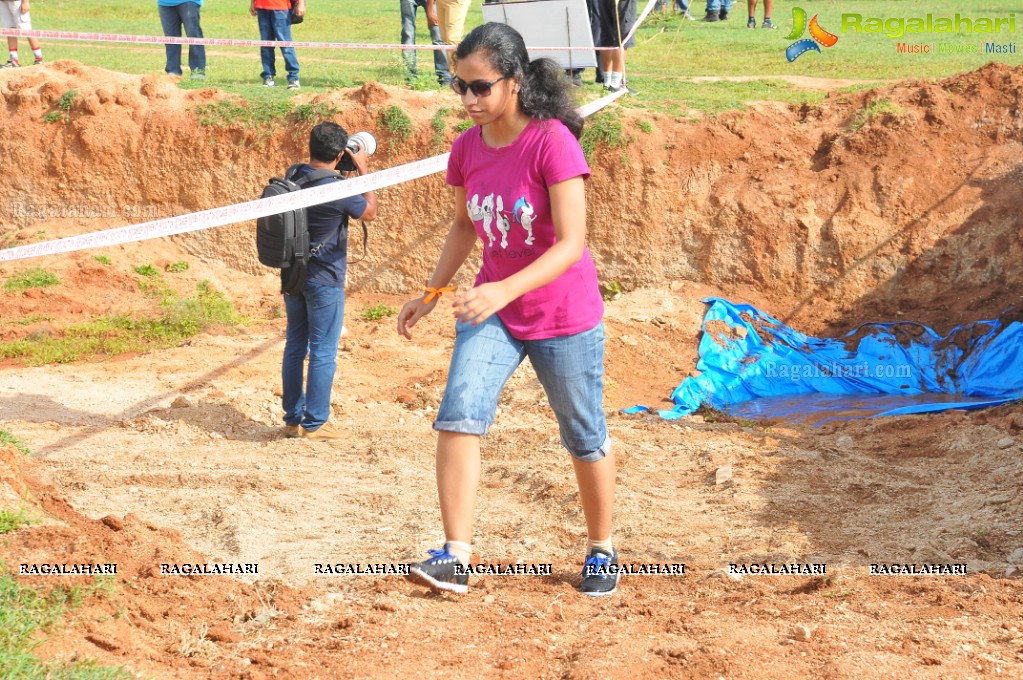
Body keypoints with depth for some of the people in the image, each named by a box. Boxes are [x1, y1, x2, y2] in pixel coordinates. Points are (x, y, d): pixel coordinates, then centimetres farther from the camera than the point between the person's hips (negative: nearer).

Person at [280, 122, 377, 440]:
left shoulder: (293, 177, -1)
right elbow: (370, 212, -2)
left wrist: (341, 174, 14)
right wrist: (363, 169, 2)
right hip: (324, 281, -7)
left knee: (295, 346, 14)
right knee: (323, 353, 2)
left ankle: (293, 418, 20)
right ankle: (314, 423, 6)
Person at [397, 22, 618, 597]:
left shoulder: (553, 142, -21)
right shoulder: (467, 148, -3)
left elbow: (571, 244, -26)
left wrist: (505, 290, -37)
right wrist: (432, 293, 11)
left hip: (564, 317, -4)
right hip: (492, 310, 5)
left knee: (585, 439, 10)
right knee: (458, 417, -16)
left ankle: (602, 550, 31)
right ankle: (456, 556, -14)